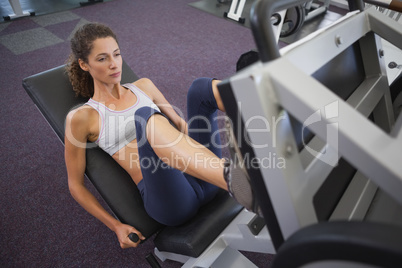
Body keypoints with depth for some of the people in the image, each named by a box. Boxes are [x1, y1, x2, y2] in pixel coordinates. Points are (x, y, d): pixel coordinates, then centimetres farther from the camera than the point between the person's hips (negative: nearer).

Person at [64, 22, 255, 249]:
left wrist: (208, 144, 14)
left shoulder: (143, 86, 19)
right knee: (145, 116, -33)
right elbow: (76, 184, 12)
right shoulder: (82, 118, 6)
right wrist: (116, 226, 8)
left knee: (203, 86, -16)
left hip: (202, 178, 5)